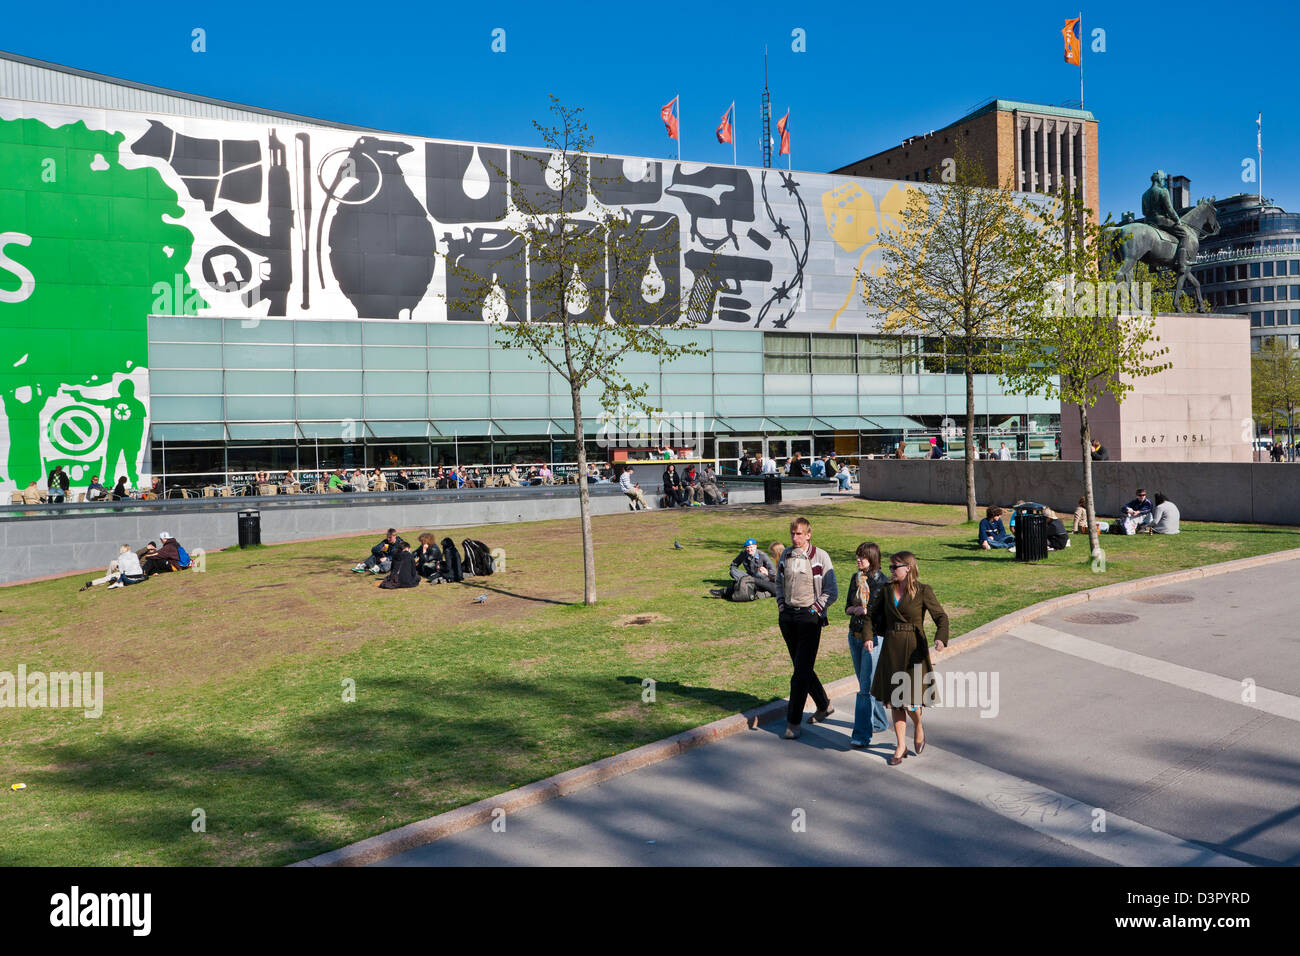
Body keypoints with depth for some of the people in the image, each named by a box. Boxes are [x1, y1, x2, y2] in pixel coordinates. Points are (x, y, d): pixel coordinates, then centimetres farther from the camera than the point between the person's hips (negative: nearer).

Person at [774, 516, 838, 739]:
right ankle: (824, 706, 33)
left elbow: (832, 591, -3)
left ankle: (793, 723, 0)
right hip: (787, 616, 6)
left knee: (801, 672, -6)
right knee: (801, 668, 13)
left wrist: (815, 609, -9)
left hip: (809, 617, -5)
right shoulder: (786, 555, 7)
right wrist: (781, 603, 10)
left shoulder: (820, 557, -7)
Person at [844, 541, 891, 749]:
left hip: (874, 637, -7)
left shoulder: (881, 581, -11)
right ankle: (880, 722, 33)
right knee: (865, 684, 16)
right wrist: (855, 610, -6)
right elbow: (847, 607, 14)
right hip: (855, 636, 7)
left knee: (866, 687, -9)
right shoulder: (856, 578, 9)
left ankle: (862, 734, -7)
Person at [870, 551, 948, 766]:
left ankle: (918, 727, 27)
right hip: (891, 649, 4)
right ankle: (901, 746, 20)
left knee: (909, 700, -7)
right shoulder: (886, 591, 6)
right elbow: (874, 615, 17)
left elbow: (941, 616, -7)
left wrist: (940, 638, -24)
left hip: (914, 649, -4)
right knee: (894, 700, 7)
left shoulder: (923, 591, -5)